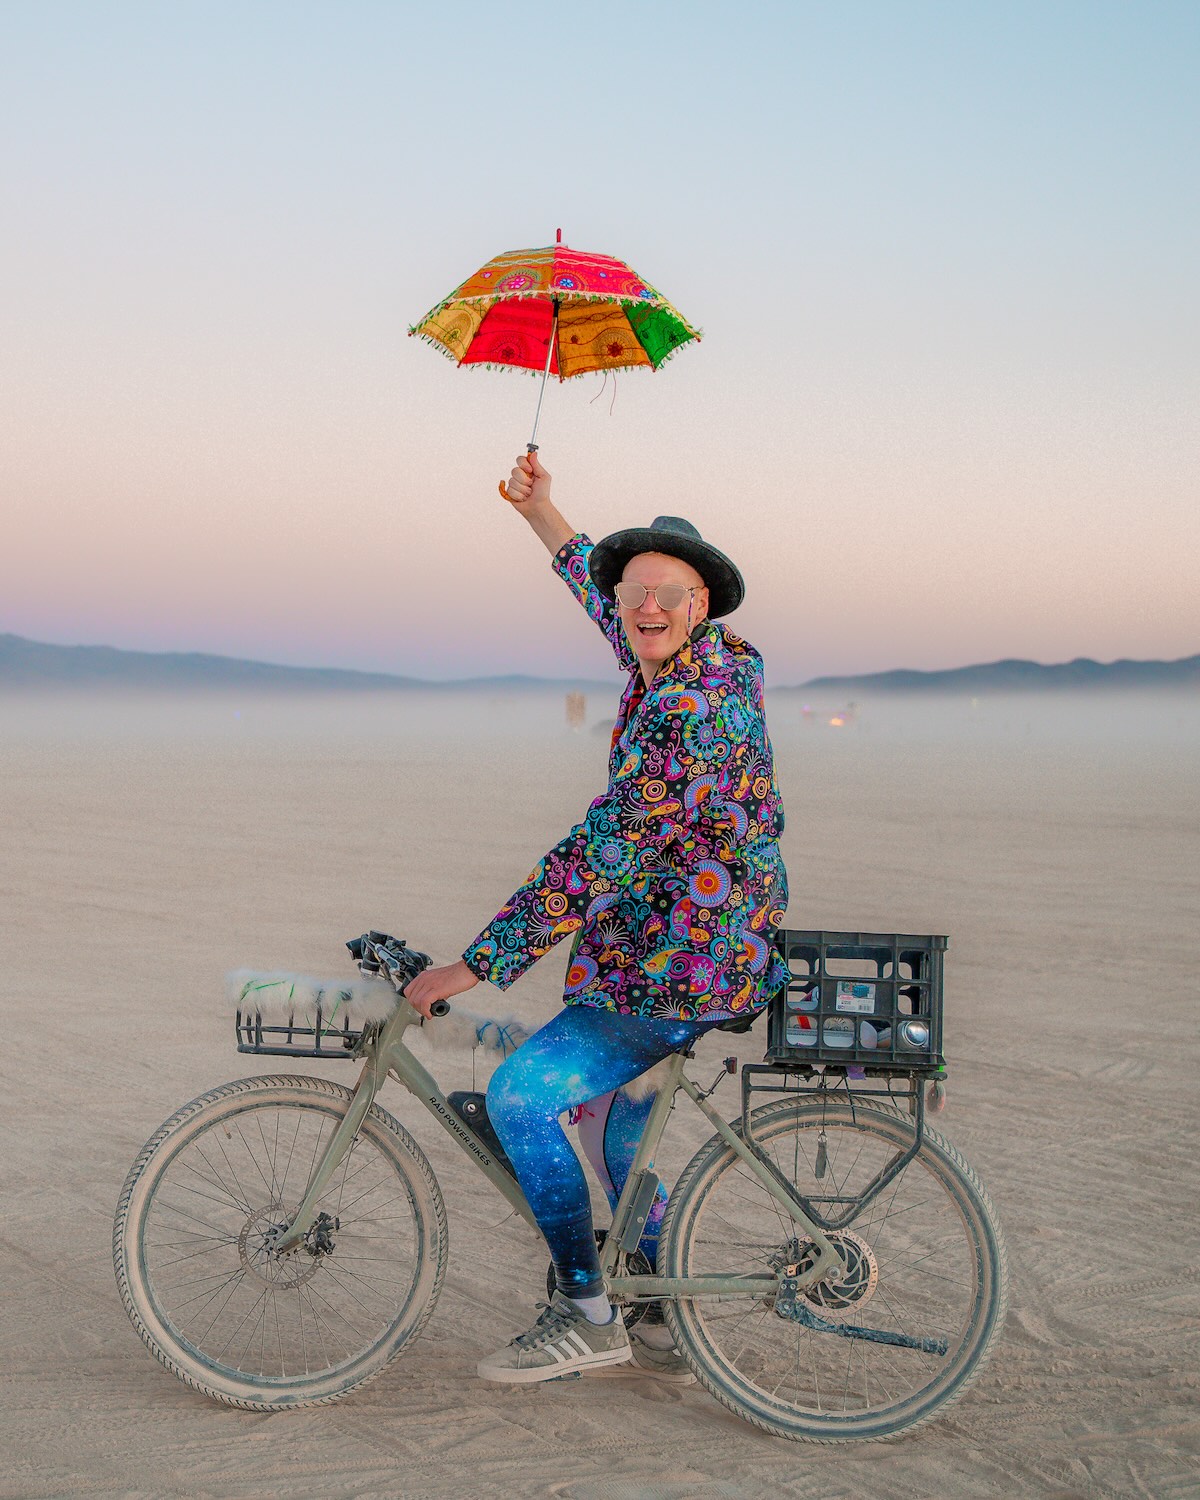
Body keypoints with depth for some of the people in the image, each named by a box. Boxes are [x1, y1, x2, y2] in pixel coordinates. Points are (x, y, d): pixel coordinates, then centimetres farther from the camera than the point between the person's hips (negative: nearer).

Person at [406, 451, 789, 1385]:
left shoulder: (688, 714, -24)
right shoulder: (719, 662, 7)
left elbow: (594, 862, -27)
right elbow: (607, 603, 29)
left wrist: (472, 967, -23)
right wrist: (542, 513, 31)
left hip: (682, 971, -11)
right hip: (723, 950, 11)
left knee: (522, 1094, -15)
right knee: (611, 1108, 24)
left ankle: (586, 1316, -4)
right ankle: (665, 1323, 31)